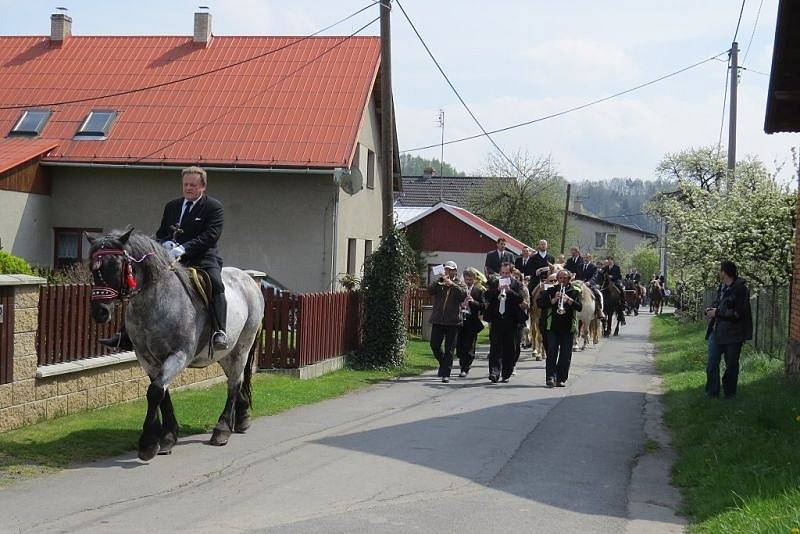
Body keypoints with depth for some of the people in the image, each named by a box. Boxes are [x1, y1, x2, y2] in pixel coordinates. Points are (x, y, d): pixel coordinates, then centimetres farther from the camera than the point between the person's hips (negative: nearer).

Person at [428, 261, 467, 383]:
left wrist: (451, 284, -20)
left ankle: (446, 374, 4)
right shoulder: (439, 282, 12)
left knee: (449, 349, -1)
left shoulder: (459, 284, 5)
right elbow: (430, 291, -5)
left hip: (453, 321, -3)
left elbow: (463, 294, -14)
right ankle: (443, 364, 29)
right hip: (437, 320, 3)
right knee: (434, 345, 3)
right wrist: (440, 281, -14)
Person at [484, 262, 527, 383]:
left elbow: (520, 298, -8)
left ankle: (506, 374, 13)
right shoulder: (494, 283, 10)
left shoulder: (517, 285, 5)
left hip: (510, 320, 0)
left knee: (508, 348, 5)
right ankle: (494, 373, -11)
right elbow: (487, 296, -3)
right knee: (495, 347, -7)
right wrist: (498, 289, -16)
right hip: (496, 319, 0)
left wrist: (509, 290, -19)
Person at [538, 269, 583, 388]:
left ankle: (561, 379, 8)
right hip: (553, 326, 0)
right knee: (552, 352, -9)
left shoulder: (575, 291, 7)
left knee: (565, 355, 1)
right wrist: (553, 300, -15)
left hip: (569, 328, 0)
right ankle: (550, 377, -11)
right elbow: (540, 304, -2)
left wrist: (569, 300, -21)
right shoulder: (551, 291, 8)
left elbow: (579, 307, -6)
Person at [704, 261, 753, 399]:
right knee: (712, 363, 5)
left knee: (731, 365, 8)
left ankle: (729, 393, 21)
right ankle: (712, 393, 14)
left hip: (733, 334, -7)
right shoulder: (722, 287, 8)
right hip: (716, 330, 7)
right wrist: (711, 310, 1)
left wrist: (717, 312, -16)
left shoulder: (740, 288, -14)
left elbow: (738, 313, -19)